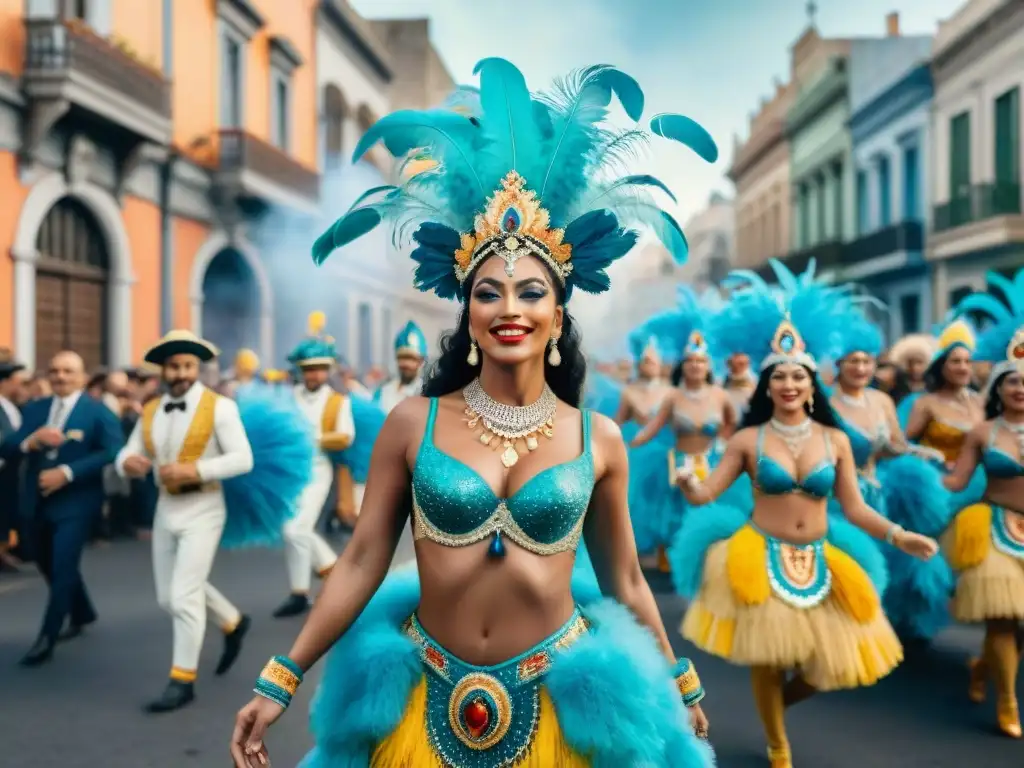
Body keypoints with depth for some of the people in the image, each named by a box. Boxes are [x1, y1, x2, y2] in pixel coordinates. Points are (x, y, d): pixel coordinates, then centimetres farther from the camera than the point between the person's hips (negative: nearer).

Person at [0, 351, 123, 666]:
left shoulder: (98, 411, -7)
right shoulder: (34, 409, 9)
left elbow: (113, 451, -19)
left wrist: (67, 472, -23)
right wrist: (31, 441, -19)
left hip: (76, 504, -6)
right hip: (38, 503, 6)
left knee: (62, 569, -9)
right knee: (50, 566, 20)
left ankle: (46, 640, 2)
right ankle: (82, 613, 43)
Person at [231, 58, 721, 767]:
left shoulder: (599, 440, -4)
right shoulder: (412, 425, -7)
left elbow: (625, 582, 5)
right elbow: (362, 561, -4)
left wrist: (679, 687, 12)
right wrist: (280, 682, -5)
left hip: (558, 705, 0)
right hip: (428, 701, 1)